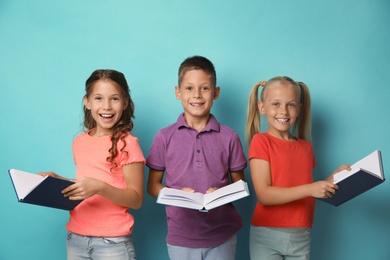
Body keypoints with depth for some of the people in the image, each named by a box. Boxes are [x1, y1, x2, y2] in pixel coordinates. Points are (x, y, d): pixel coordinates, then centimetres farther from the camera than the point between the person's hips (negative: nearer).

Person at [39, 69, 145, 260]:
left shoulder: (127, 143, -10)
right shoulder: (79, 142, 6)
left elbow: (136, 199, -11)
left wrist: (100, 187, -23)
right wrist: (57, 180, 5)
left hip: (112, 241, -5)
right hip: (75, 237, 5)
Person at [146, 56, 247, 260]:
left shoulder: (229, 137, 1)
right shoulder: (164, 137, -1)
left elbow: (239, 184, 8)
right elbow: (153, 185, 5)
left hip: (221, 236, 1)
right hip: (180, 237, 0)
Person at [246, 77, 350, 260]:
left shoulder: (306, 147, 7)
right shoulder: (260, 141, -9)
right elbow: (264, 195, -16)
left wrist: (334, 178, 2)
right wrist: (310, 189, -23)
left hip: (301, 237, 5)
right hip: (267, 236, -4)